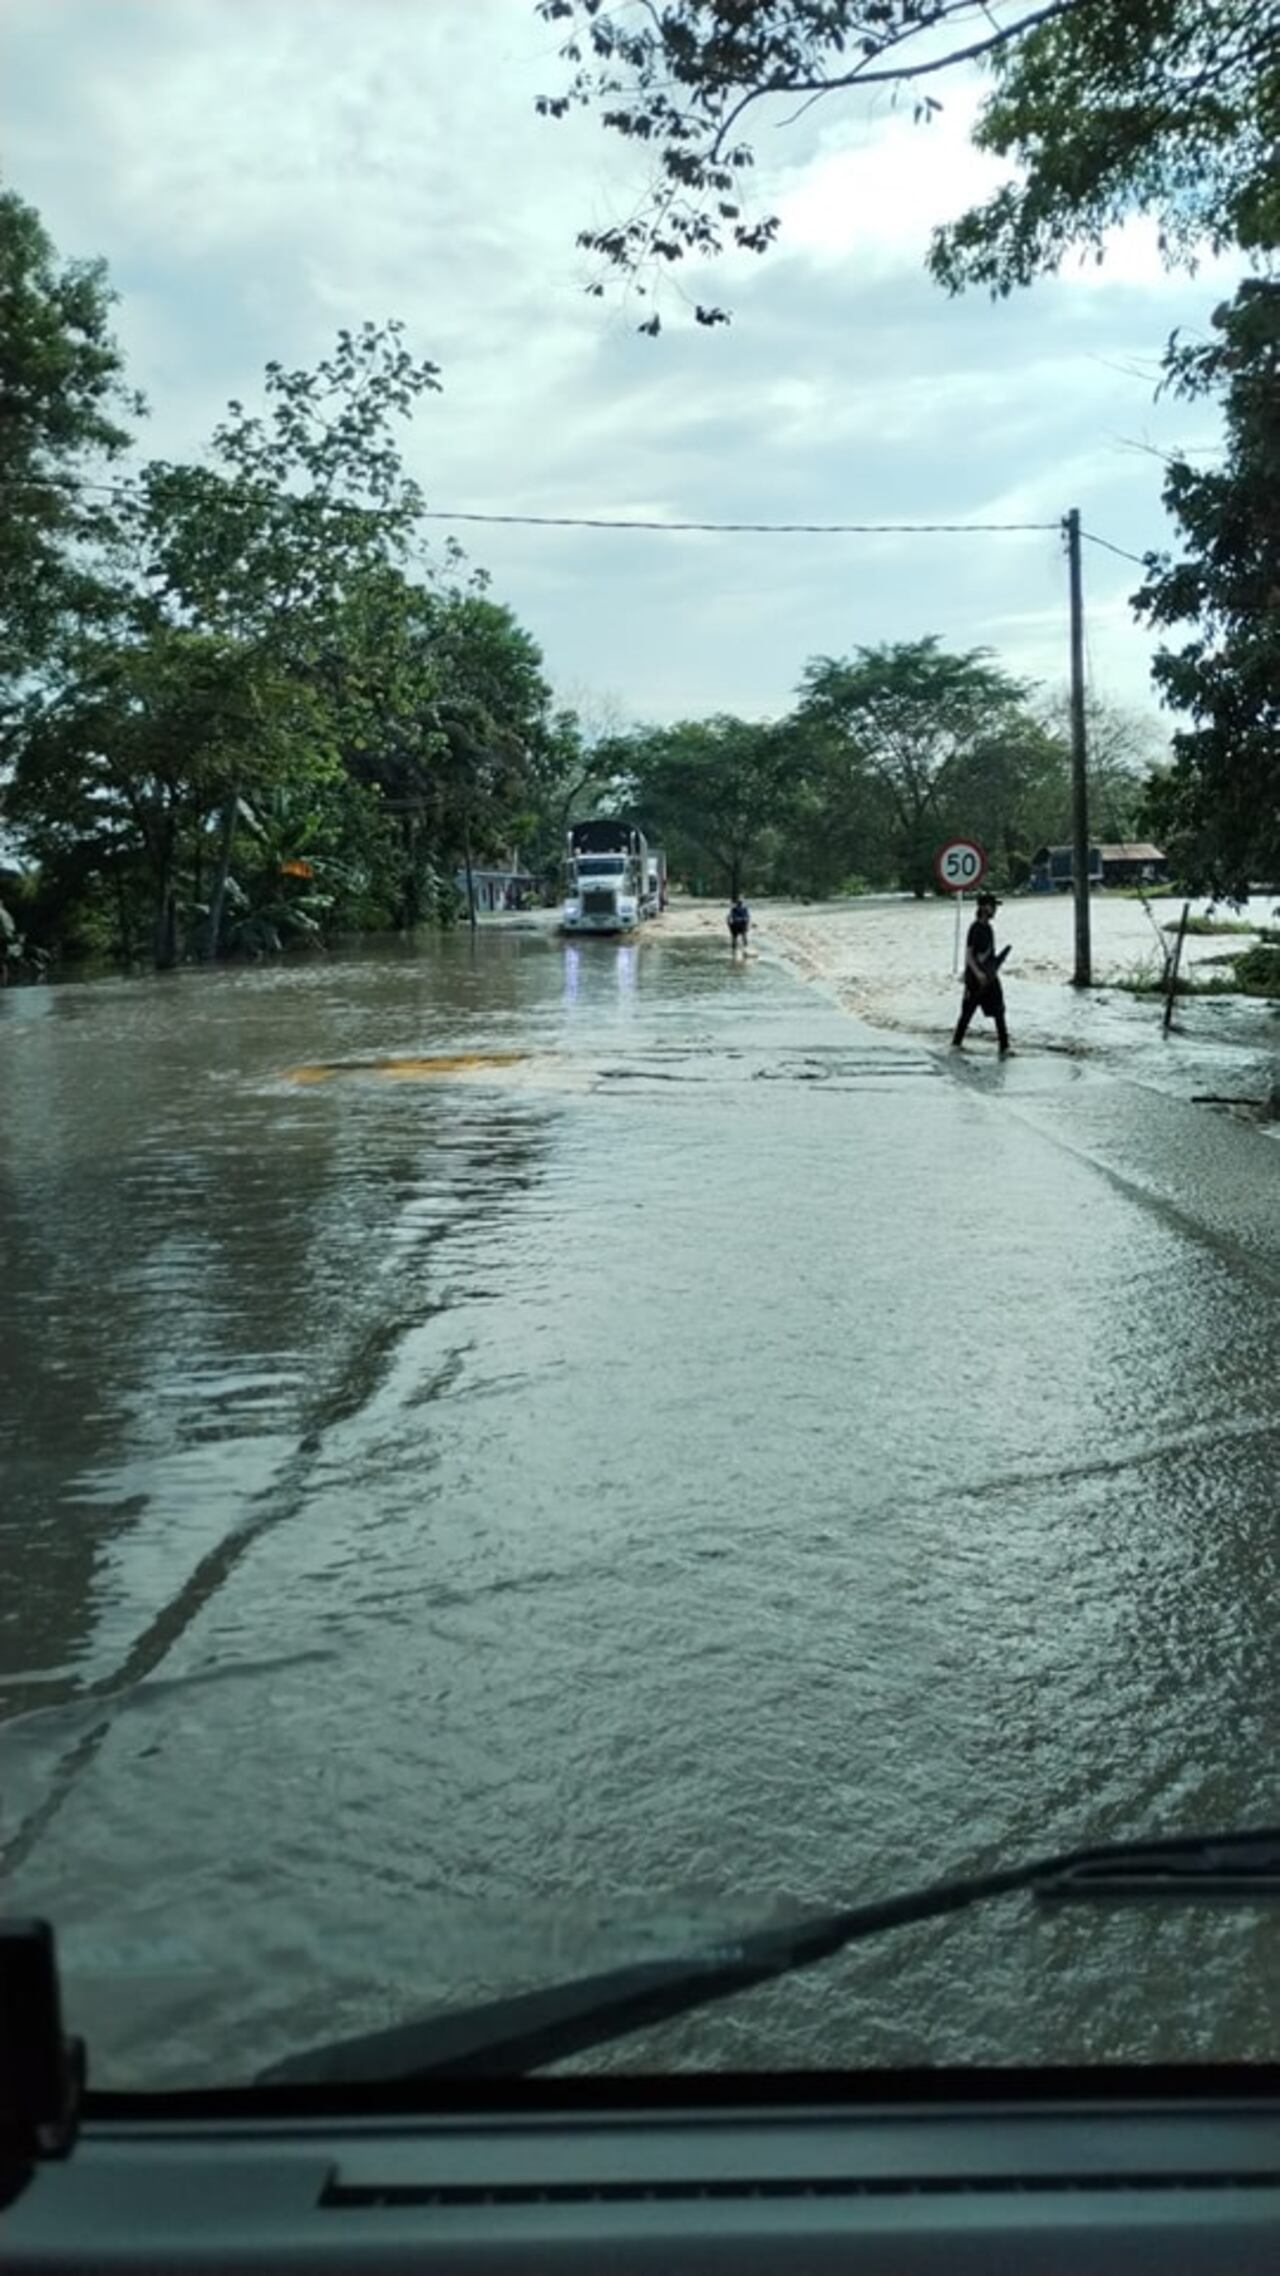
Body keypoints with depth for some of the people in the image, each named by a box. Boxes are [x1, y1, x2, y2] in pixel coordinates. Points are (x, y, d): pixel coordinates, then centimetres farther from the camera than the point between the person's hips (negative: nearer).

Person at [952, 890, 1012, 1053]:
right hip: (975, 978, -8)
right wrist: (978, 973, -26)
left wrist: (994, 969, 10)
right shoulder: (975, 928, -14)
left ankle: (1004, 1045, 8)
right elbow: (968, 955, -17)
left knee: (998, 1010, 4)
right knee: (968, 1011, 0)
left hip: (990, 977, 8)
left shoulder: (989, 928, 11)